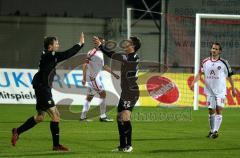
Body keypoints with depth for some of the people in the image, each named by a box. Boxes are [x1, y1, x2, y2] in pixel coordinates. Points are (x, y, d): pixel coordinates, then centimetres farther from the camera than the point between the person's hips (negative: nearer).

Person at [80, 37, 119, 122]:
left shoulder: (100, 53, 15)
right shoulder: (92, 52, -14)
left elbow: (103, 66, 24)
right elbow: (85, 65, -18)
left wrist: (113, 73, 23)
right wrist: (84, 78, -23)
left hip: (97, 77, 10)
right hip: (92, 77, -10)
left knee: (89, 96, 11)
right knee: (103, 93, -11)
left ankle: (83, 116, 16)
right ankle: (103, 116, -9)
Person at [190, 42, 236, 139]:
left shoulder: (224, 63, -3)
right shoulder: (205, 62, 4)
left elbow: (229, 76, 5)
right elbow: (200, 73, 8)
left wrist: (233, 89, 8)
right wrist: (193, 82, -8)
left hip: (220, 91, -3)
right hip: (209, 91, 3)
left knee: (218, 110, -13)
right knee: (211, 111, 8)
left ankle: (216, 131, -16)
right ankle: (212, 131, 21)